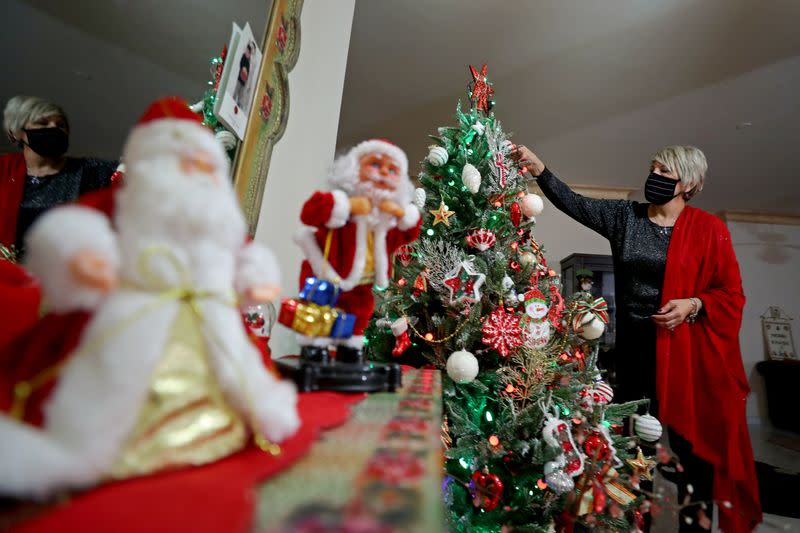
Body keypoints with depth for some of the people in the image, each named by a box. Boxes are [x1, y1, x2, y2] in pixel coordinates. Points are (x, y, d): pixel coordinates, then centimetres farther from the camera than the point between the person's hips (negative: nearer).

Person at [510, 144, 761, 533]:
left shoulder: (708, 229, -3)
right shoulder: (624, 216, 4)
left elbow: (731, 294, -1)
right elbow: (575, 204, -7)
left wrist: (693, 304, -19)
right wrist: (539, 170, -18)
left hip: (688, 349, -3)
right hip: (634, 343, 3)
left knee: (692, 441, 6)